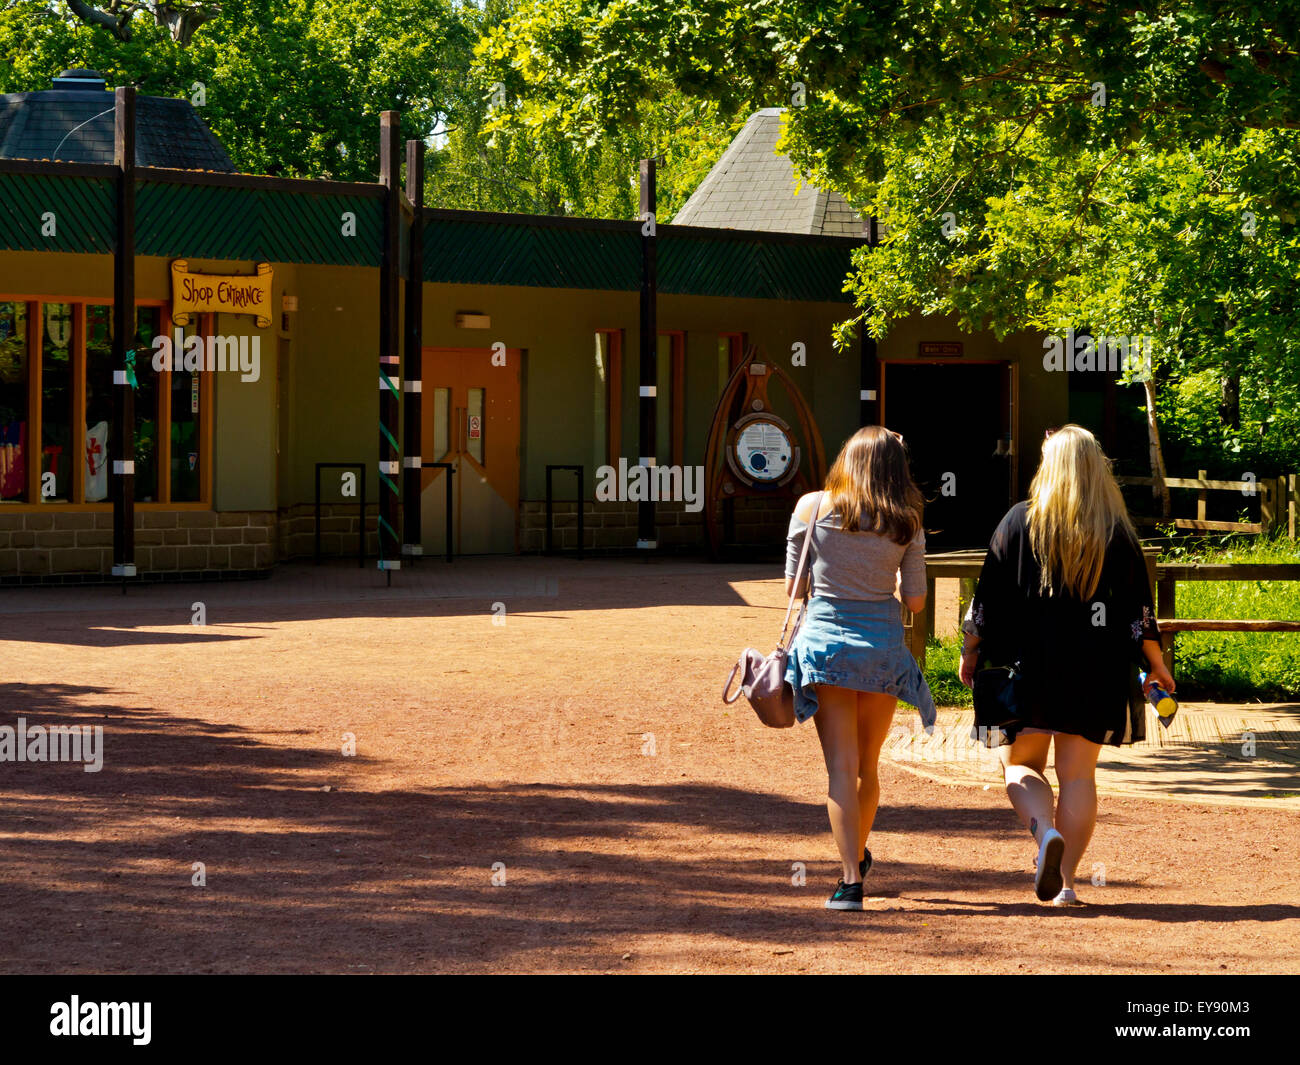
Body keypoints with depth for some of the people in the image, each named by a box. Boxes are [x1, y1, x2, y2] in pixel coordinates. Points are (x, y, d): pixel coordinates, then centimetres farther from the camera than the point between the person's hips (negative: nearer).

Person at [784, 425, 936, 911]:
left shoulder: (812, 507, -3)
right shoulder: (906, 524, -1)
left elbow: (793, 586, 1)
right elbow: (915, 599, 2)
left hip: (825, 639, -2)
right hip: (884, 644, 2)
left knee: (841, 766, -3)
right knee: (867, 765, 18)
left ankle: (851, 879, -12)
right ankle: (858, 856, 37)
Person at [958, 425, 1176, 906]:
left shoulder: (1019, 522, -4)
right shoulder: (1118, 532, 0)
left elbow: (988, 596, -2)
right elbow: (1139, 609, 3)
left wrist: (971, 650, 10)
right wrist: (1156, 667, 15)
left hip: (1026, 665, -1)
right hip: (1096, 669, 1)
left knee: (1020, 765, 9)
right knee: (1078, 774, 8)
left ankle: (1045, 833, -20)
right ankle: (1065, 881, 5)